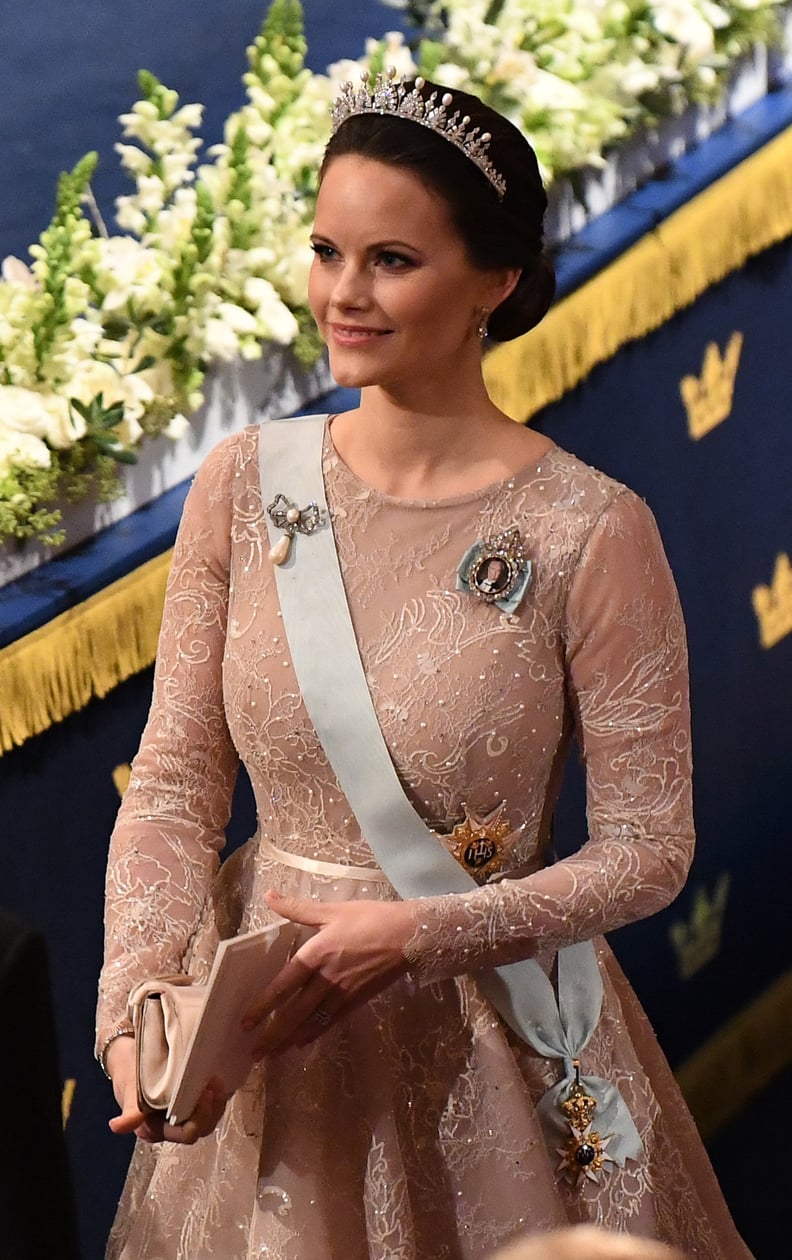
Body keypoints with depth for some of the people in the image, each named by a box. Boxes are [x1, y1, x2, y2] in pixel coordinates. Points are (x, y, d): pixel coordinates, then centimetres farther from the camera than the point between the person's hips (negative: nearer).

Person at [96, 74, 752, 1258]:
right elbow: (176, 780, -3)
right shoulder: (243, 484, -4)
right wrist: (139, 1005, -18)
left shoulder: (591, 530, -16)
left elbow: (648, 850, -11)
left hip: (484, 1043, -3)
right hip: (258, 1024, 3)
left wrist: (417, 938, -22)